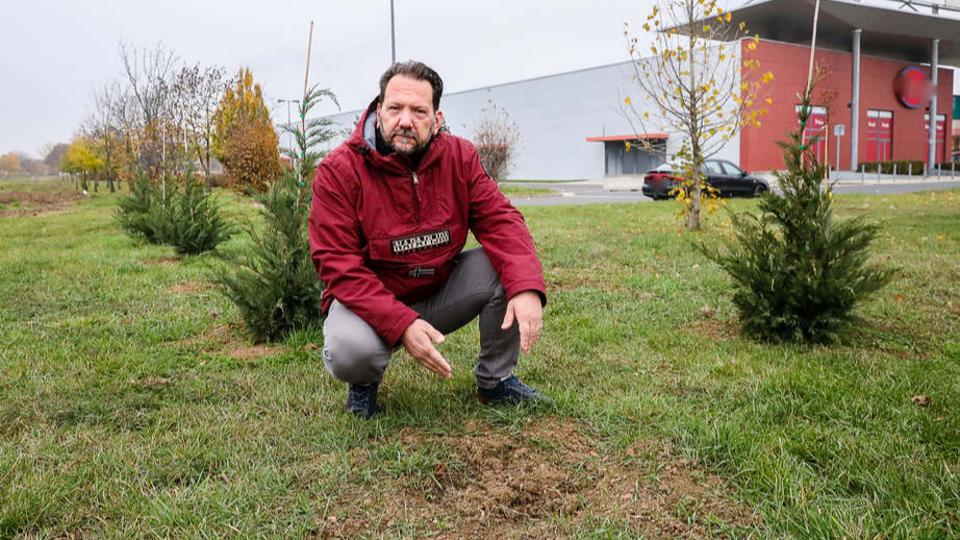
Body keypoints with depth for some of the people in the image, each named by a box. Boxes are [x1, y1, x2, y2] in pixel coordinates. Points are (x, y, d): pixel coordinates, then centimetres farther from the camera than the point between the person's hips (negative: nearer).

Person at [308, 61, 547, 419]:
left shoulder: (460, 157, -5)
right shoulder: (339, 171, -17)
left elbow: (499, 220, -13)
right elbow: (339, 266, -21)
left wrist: (527, 288, -32)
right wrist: (401, 324, -33)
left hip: (440, 293, 4)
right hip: (370, 301, -3)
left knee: (509, 265, -19)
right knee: (349, 352, -36)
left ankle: (496, 380, 2)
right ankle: (364, 381, 6)